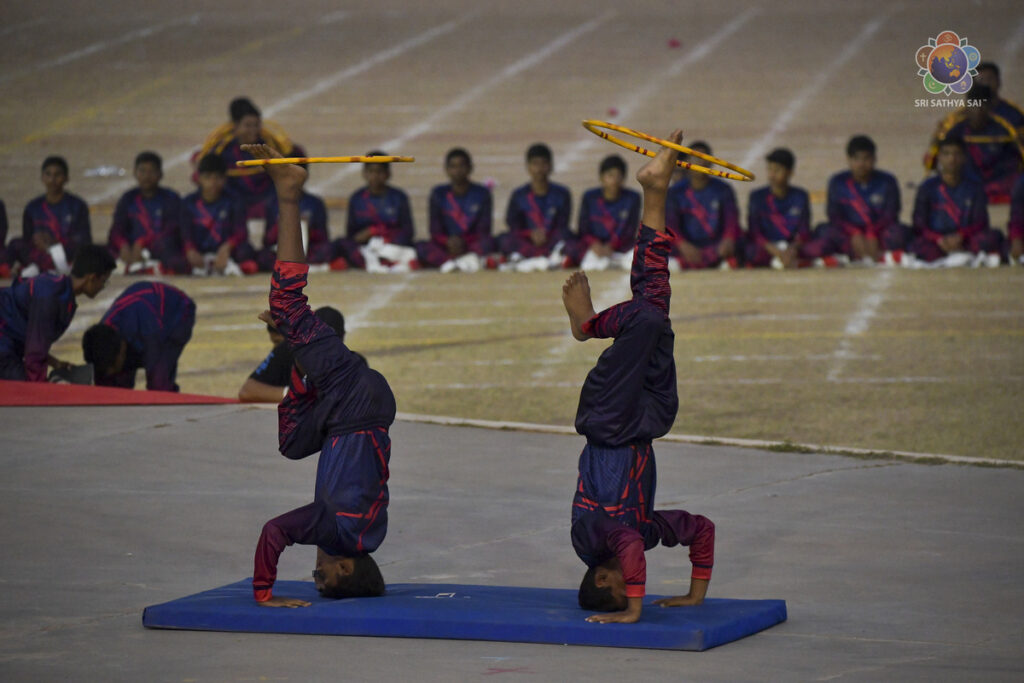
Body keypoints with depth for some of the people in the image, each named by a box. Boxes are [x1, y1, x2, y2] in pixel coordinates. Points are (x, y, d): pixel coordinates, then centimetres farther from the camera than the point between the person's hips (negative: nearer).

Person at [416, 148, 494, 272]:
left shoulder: (482, 193, 4)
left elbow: (484, 230, -3)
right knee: (420, 246, -26)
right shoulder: (438, 194, 8)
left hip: (473, 245, -1)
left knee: (488, 242, -33)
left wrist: (463, 242, -20)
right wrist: (449, 242, -19)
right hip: (446, 247, 1)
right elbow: (435, 231, 3)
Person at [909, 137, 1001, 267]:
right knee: (918, 245, -36)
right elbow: (919, 227, 1)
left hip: (965, 242, 2)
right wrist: (939, 240, -19)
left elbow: (981, 223, 2)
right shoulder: (928, 187, 9)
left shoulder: (975, 188, 11)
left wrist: (960, 236, -18)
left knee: (994, 236, -27)